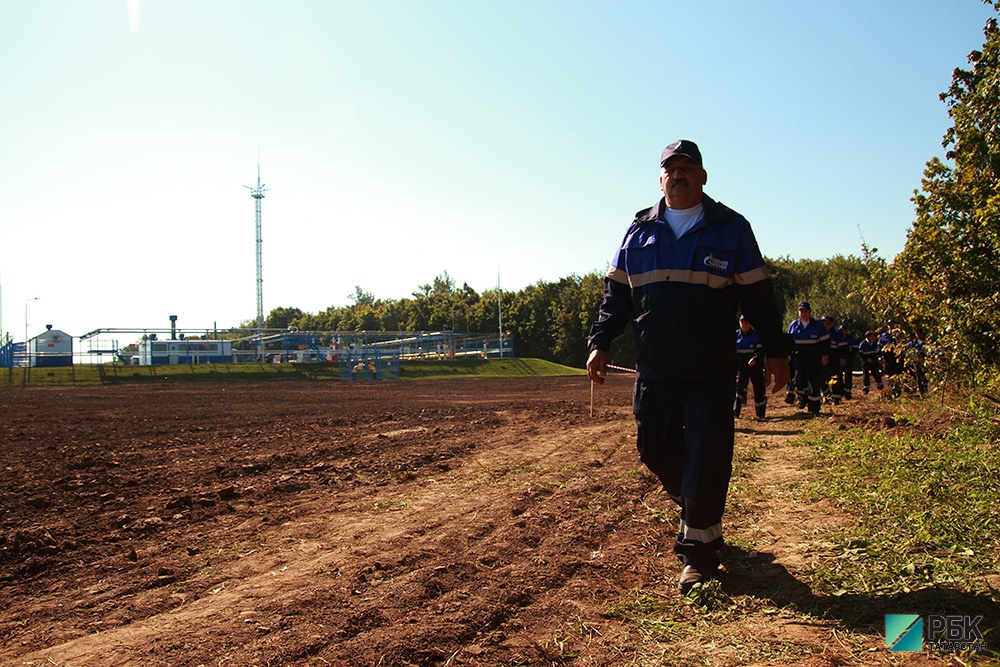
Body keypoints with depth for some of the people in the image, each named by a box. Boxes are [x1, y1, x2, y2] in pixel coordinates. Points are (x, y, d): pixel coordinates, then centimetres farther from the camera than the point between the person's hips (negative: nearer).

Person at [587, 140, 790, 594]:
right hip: (653, 370, 3)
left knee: (706, 460, -4)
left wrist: (775, 351, 4)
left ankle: (698, 551, 9)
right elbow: (616, 295, 13)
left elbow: (758, 295, 6)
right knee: (655, 451, 8)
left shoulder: (731, 228, 5)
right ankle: (695, 508, 37)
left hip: (711, 372, -3)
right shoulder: (639, 232, 11)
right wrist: (600, 343, 3)